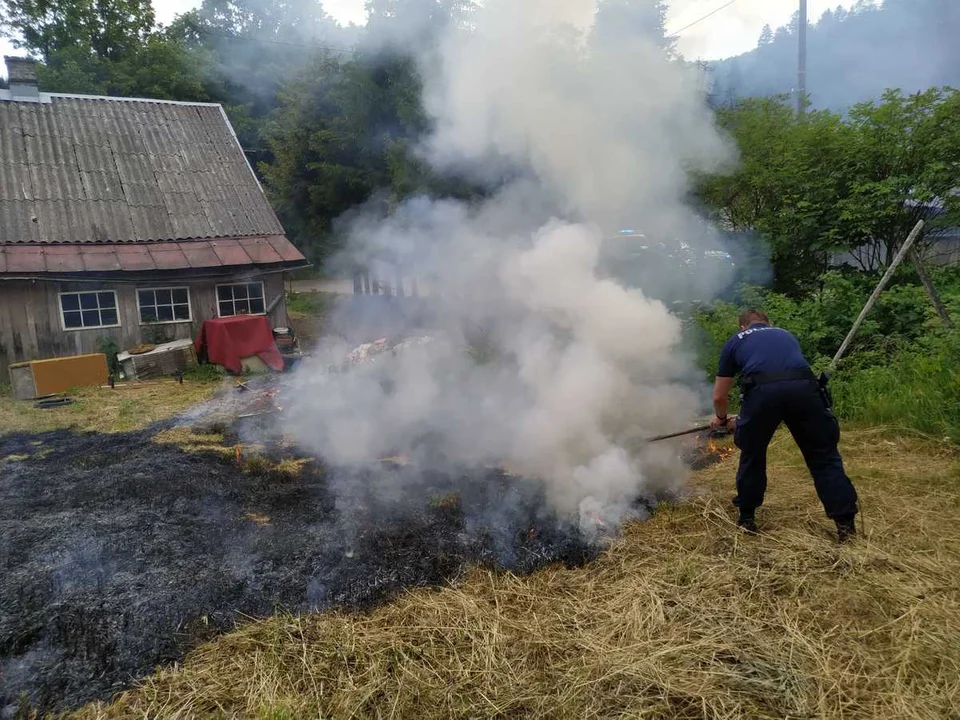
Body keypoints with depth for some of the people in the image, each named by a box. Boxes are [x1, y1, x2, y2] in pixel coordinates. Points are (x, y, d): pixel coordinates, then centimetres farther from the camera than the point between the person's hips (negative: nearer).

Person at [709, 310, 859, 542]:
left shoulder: (735, 341, 30)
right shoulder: (786, 335, 39)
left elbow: (719, 396, 31)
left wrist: (722, 419, 54)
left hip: (762, 391, -2)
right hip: (803, 387, 2)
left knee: (752, 456, 21)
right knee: (824, 457, 17)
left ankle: (747, 519, 32)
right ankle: (845, 524, 17)